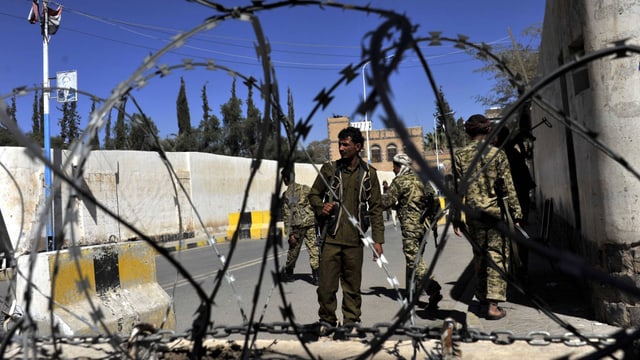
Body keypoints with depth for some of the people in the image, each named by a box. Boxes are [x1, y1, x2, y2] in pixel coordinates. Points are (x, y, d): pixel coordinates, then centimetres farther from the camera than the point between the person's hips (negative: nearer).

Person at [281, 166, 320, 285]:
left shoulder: (286, 194, -3)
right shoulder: (305, 188, 5)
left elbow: (286, 216, -6)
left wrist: (289, 234, -6)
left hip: (297, 226, -2)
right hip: (311, 223, 2)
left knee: (293, 250, 13)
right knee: (313, 248, 2)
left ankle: (289, 273, 29)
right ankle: (316, 275, -2)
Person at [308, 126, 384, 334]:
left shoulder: (369, 173, 5)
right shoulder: (329, 169, 4)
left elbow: (376, 208, 6)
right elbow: (313, 195, 14)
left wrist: (378, 239, 1)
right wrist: (321, 207, -9)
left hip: (355, 240, 0)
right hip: (331, 238, 0)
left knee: (353, 286, 10)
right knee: (326, 284, 2)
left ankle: (351, 321, 27)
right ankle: (326, 320, 22)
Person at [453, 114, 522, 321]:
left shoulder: (459, 155, 1)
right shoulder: (497, 154, -4)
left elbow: (457, 189, 1)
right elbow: (507, 188, -5)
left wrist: (456, 218, 6)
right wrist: (516, 215, 0)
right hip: (496, 212, -2)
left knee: (479, 257, 14)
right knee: (497, 257, 3)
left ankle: (482, 300, 23)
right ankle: (493, 304, 0)